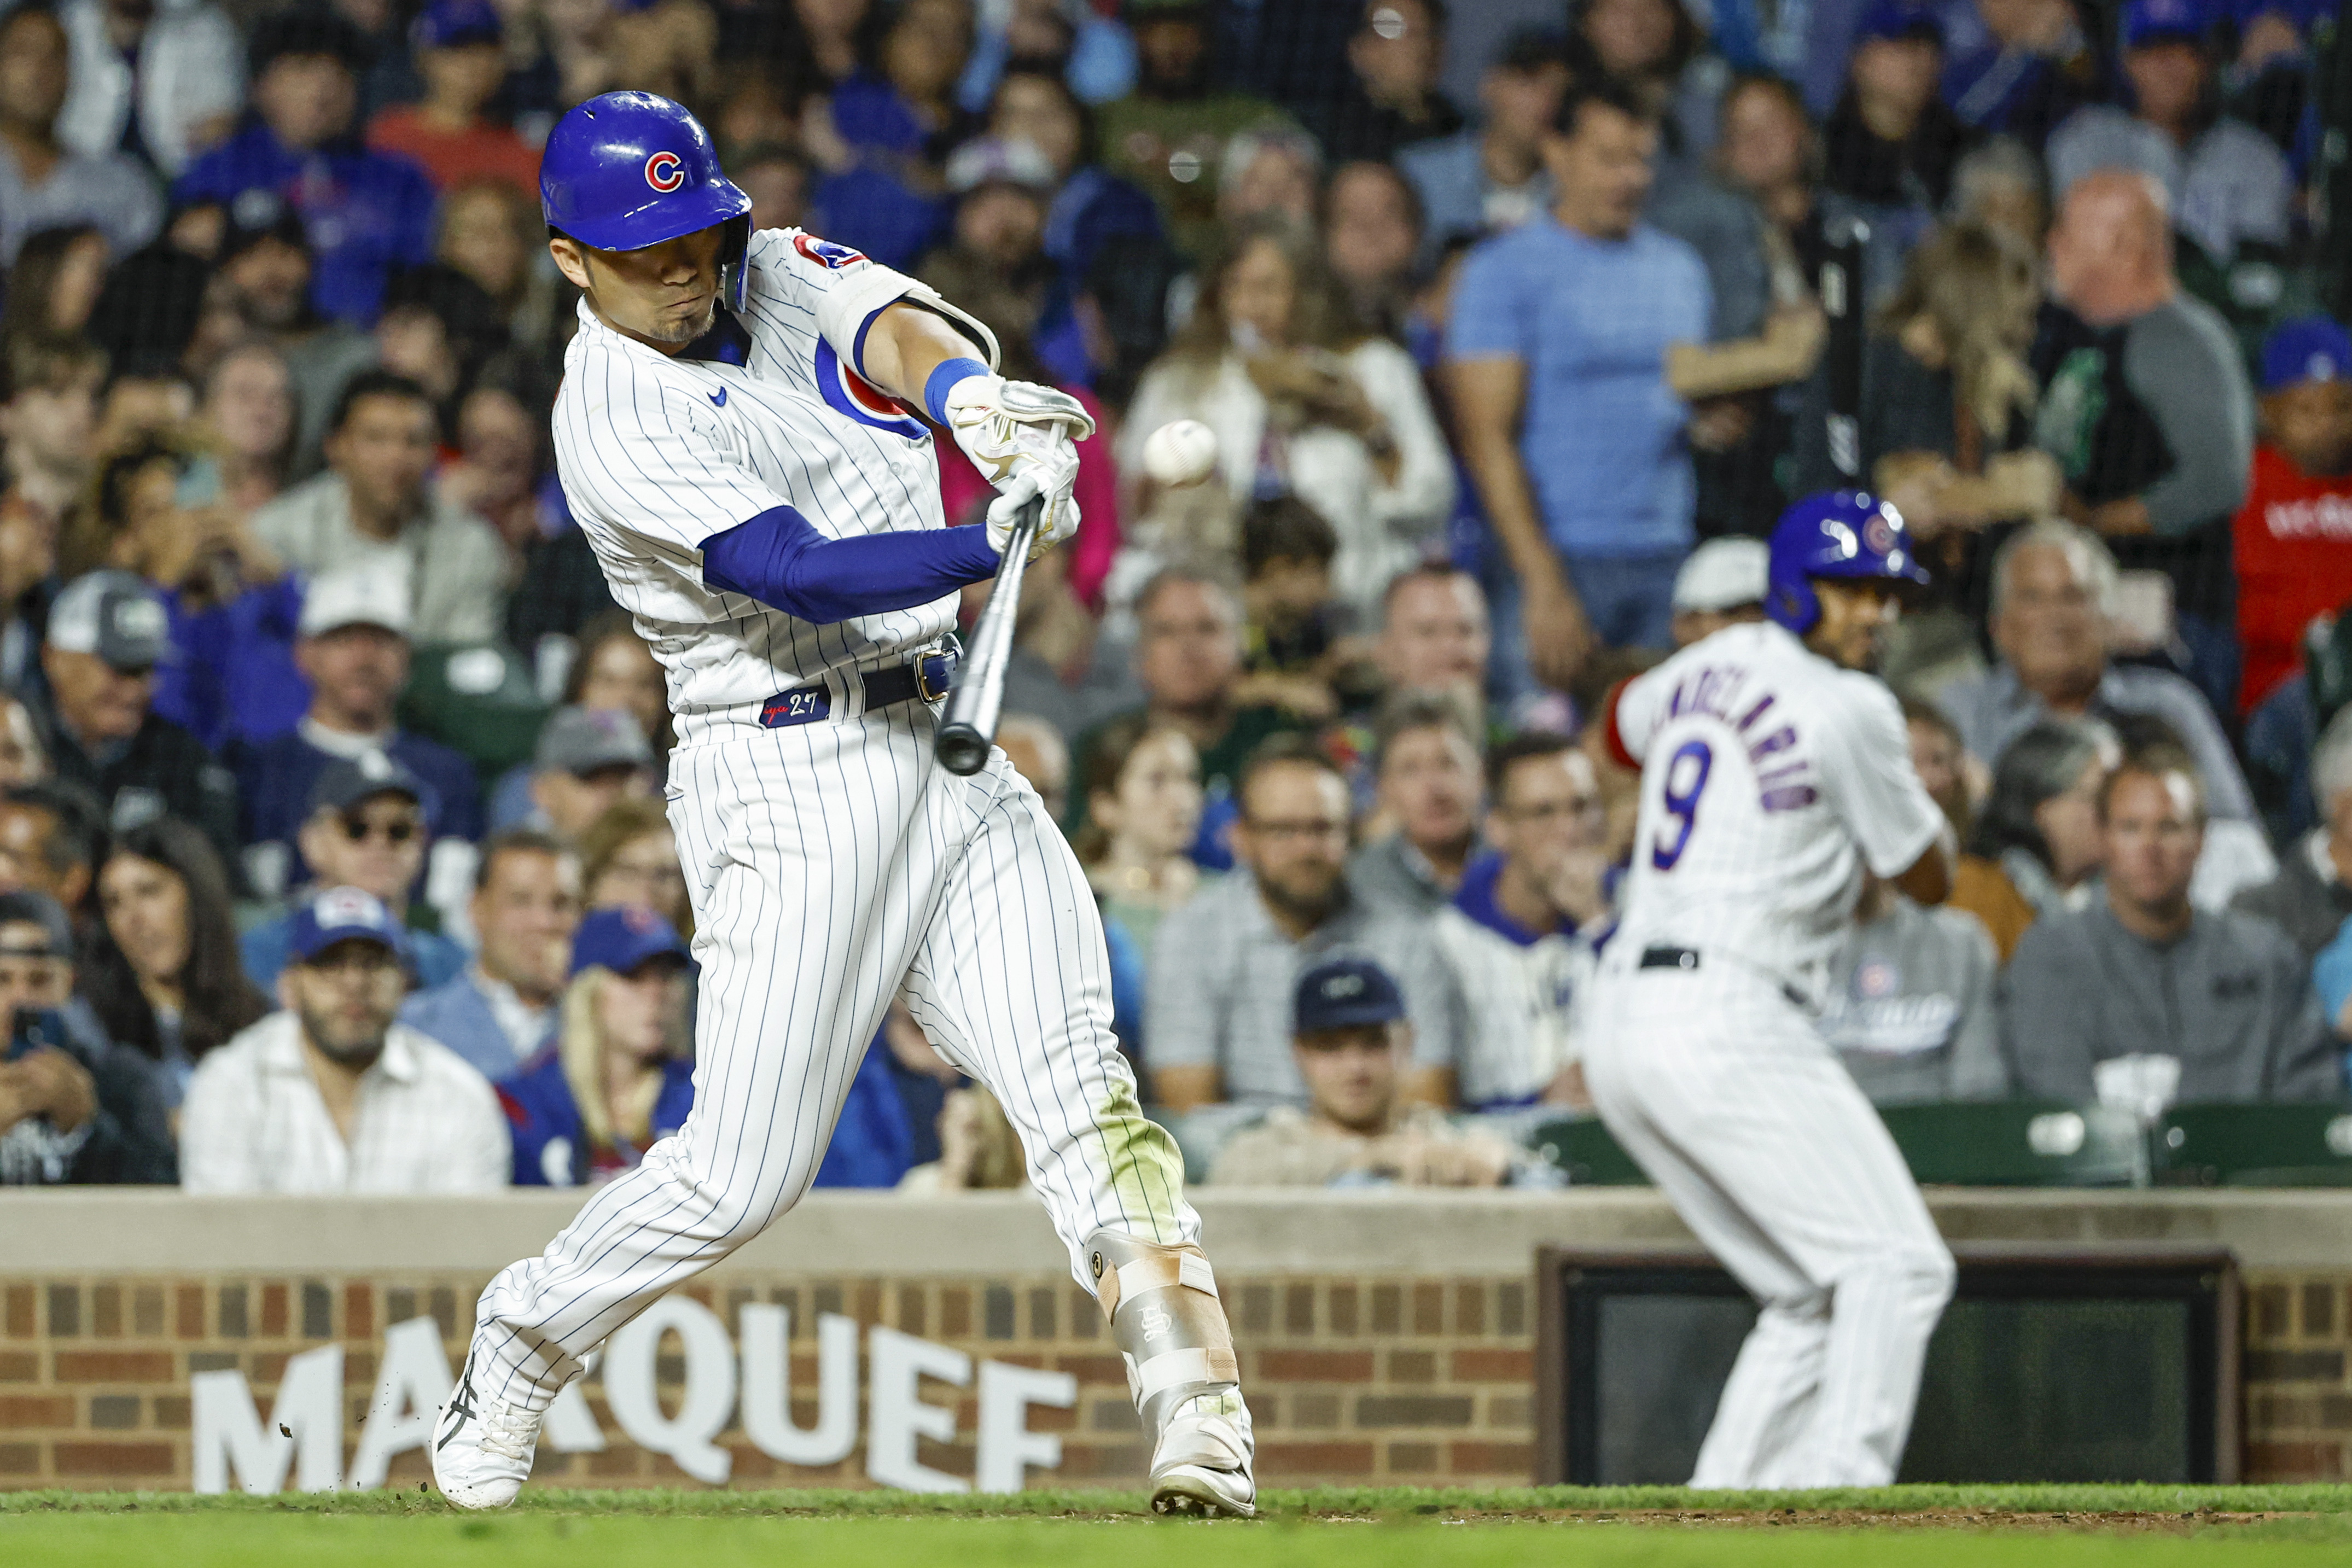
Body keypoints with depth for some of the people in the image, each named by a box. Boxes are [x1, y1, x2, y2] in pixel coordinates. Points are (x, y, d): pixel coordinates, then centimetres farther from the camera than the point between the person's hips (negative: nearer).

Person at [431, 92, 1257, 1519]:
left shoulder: (776, 273, 10)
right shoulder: (614, 424, -11)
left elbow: (892, 329, -11)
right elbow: (806, 578, -22)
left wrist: (971, 397, -34)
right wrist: (1001, 540, -34)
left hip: (943, 744, 6)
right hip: (788, 773, -6)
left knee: (1079, 1082, -11)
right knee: (745, 1174, -7)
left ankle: (1199, 1413, -19)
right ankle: (522, 1344, 18)